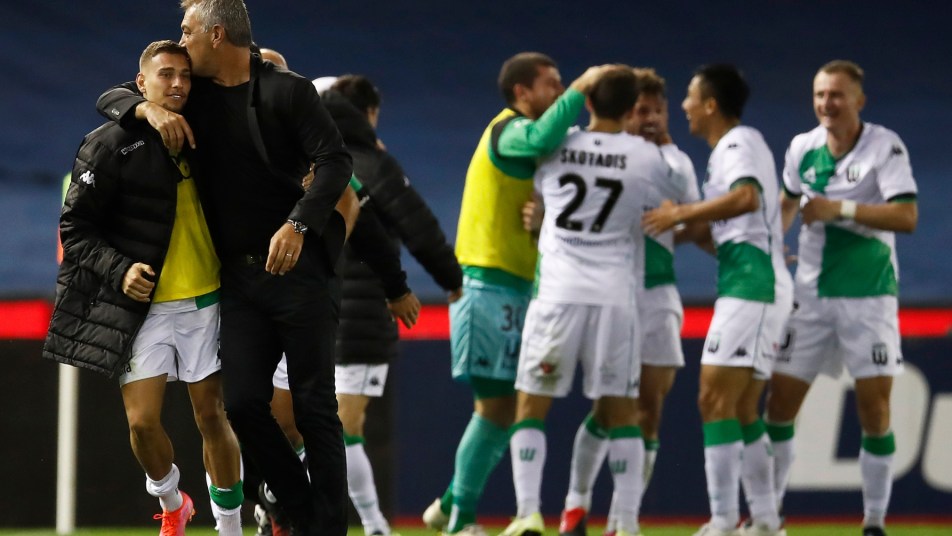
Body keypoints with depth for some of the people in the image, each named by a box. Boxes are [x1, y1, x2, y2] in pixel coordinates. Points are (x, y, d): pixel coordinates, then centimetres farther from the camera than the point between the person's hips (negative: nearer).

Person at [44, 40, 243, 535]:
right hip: (143, 305, -3)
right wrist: (119, 270, -17)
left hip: (202, 301, 3)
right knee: (142, 421, -6)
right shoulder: (110, 146, -7)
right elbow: (75, 228, -5)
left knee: (211, 416, 4)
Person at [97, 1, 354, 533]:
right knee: (244, 404, -3)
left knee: (314, 405, -4)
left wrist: (297, 224, -26)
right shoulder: (196, 96, 13)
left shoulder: (287, 90, -5)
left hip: (299, 266, -5)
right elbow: (111, 97, 19)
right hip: (239, 275, 5)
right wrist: (148, 109, -5)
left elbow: (335, 160, -13)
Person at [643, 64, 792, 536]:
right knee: (742, 412, 12)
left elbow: (747, 197, -29)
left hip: (751, 284, -10)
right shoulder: (734, 145, 21)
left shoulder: (739, 144, -9)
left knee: (715, 401, -14)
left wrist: (680, 213, -22)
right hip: (759, 286, 10)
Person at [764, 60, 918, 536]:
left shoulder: (885, 147, -11)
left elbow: (906, 217, -22)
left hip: (869, 295, -4)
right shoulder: (803, 148, 3)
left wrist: (841, 209, -27)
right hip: (812, 293, 4)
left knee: (875, 409, -6)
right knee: (780, 402, 2)